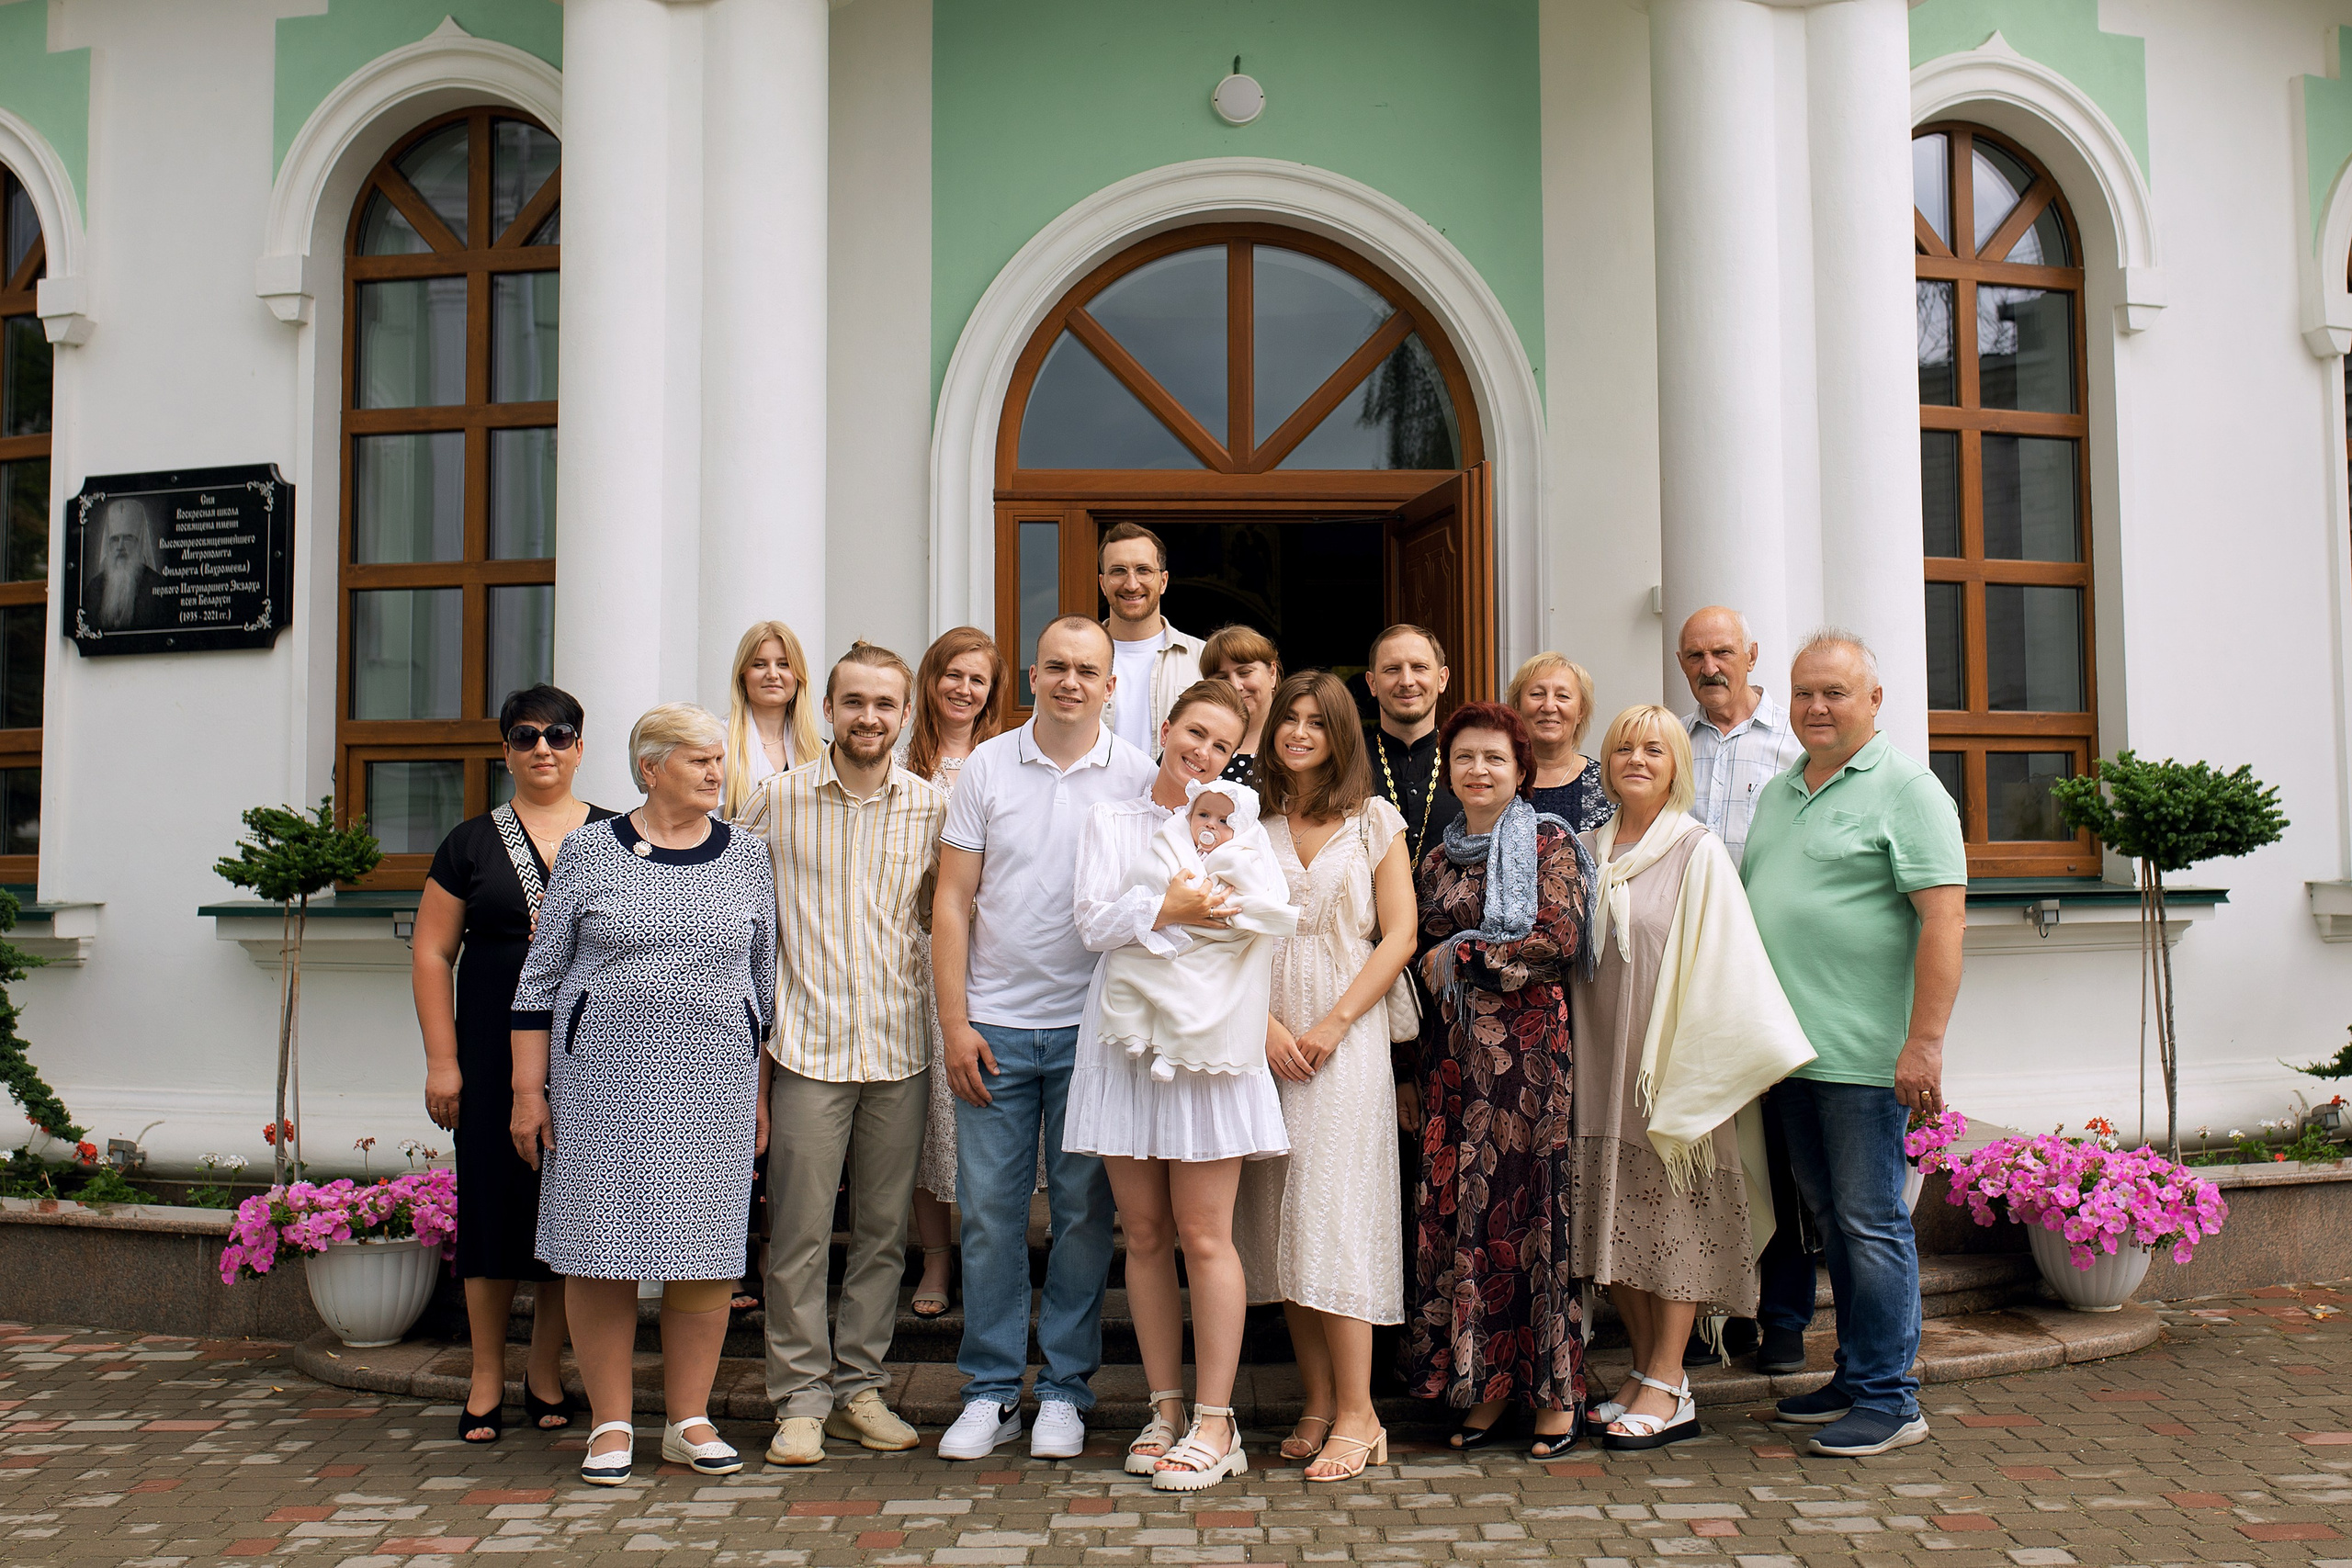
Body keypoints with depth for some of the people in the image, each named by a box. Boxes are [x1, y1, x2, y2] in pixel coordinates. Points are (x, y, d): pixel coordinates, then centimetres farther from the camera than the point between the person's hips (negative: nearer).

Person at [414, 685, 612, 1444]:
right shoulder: (472, 842, 6)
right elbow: (431, 954, 5)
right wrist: (441, 1060, -1)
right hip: (495, 1053, 0)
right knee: (493, 1202, 2)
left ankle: (547, 1373, 21)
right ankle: (486, 1380, 16)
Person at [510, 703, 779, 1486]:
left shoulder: (747, 857, 8)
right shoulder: (590, 851, 2)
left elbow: (764, 978, 12)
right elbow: (541, 976, 5)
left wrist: (760, 1092, 10)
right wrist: (528, 1089, 1)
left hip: (713, 1084, 1)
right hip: (602, 1079, -1)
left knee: (703, 1249, 3)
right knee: (601, 1248, 2)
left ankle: (690, 1421, 18)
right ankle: (610, 1425, 16)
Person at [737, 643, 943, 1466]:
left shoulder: (932, 808, 4)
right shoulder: (776, 798, 1)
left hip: (901, 1049, 2)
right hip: (806, 1048, -2)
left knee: (883, 1228, 9)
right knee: (799, 1229, 0)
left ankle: (860, 1388, 22)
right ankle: (801, 1399, 13)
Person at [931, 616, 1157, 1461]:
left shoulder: (1137, 776, 2)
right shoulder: (987, 766, 4)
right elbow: (953, 901, 4)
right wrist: (955, 1024, -3)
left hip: (1091, 1027, -1)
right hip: (994, 1026, 1)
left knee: (1083, 1210, 6)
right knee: (990, 1211, 4)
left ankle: (1065, 1392, 19)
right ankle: (990, 1391, 17)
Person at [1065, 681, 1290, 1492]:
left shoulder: (1238, 823, 10)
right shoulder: (1110, 820, 12)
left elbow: (1280, 911, -7)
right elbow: (1094, 922, -1)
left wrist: (1164, 911, -11)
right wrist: (1173, 909, -13)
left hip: (1207, 1039, -1)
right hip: (1126, 1041, 2)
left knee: (1204, 1236, -3)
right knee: (1145, 1235, 5)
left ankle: (1214, 1423, 4)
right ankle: (1165, 1406, 17)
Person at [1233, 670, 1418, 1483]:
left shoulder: (1374, 821, 7)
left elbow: (1398, 935, 1)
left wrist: (1332, 1023, -8)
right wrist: (1263, 1022, -7)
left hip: (1346, 1037, -2)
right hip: (1265, 1037, 3)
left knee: (1332, 1213, -9)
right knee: (1280, 1220, 2)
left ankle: (1357, 1415, -2)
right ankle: (1318, 1405, 11)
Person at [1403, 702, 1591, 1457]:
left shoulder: (1550, 844, 1)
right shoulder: (1437, 859, 16)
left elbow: (1560, 939, -11)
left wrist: (1463, 955, -5)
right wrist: (1414, 1071, 14)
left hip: (1530, 1043, -5)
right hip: (1456, 1050, 5)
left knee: (1532, 1205, -4)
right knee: (1458, 1206, 2)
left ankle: (1556, 1389, 6)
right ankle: (1486, 1381, 12)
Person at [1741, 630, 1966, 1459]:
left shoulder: (1905, 790, -6)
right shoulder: (1777, 793, 17)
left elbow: (1943, 917, -14)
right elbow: (1750, 903, 22)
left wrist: (1924, 1043, -20)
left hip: (1865, 1055, -7)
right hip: (1788, 1049, 7)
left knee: (1871, 1224, -2)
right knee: (1830, 1221, 14)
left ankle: (1888, 1398, 8)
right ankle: (1854, 1376, 25)